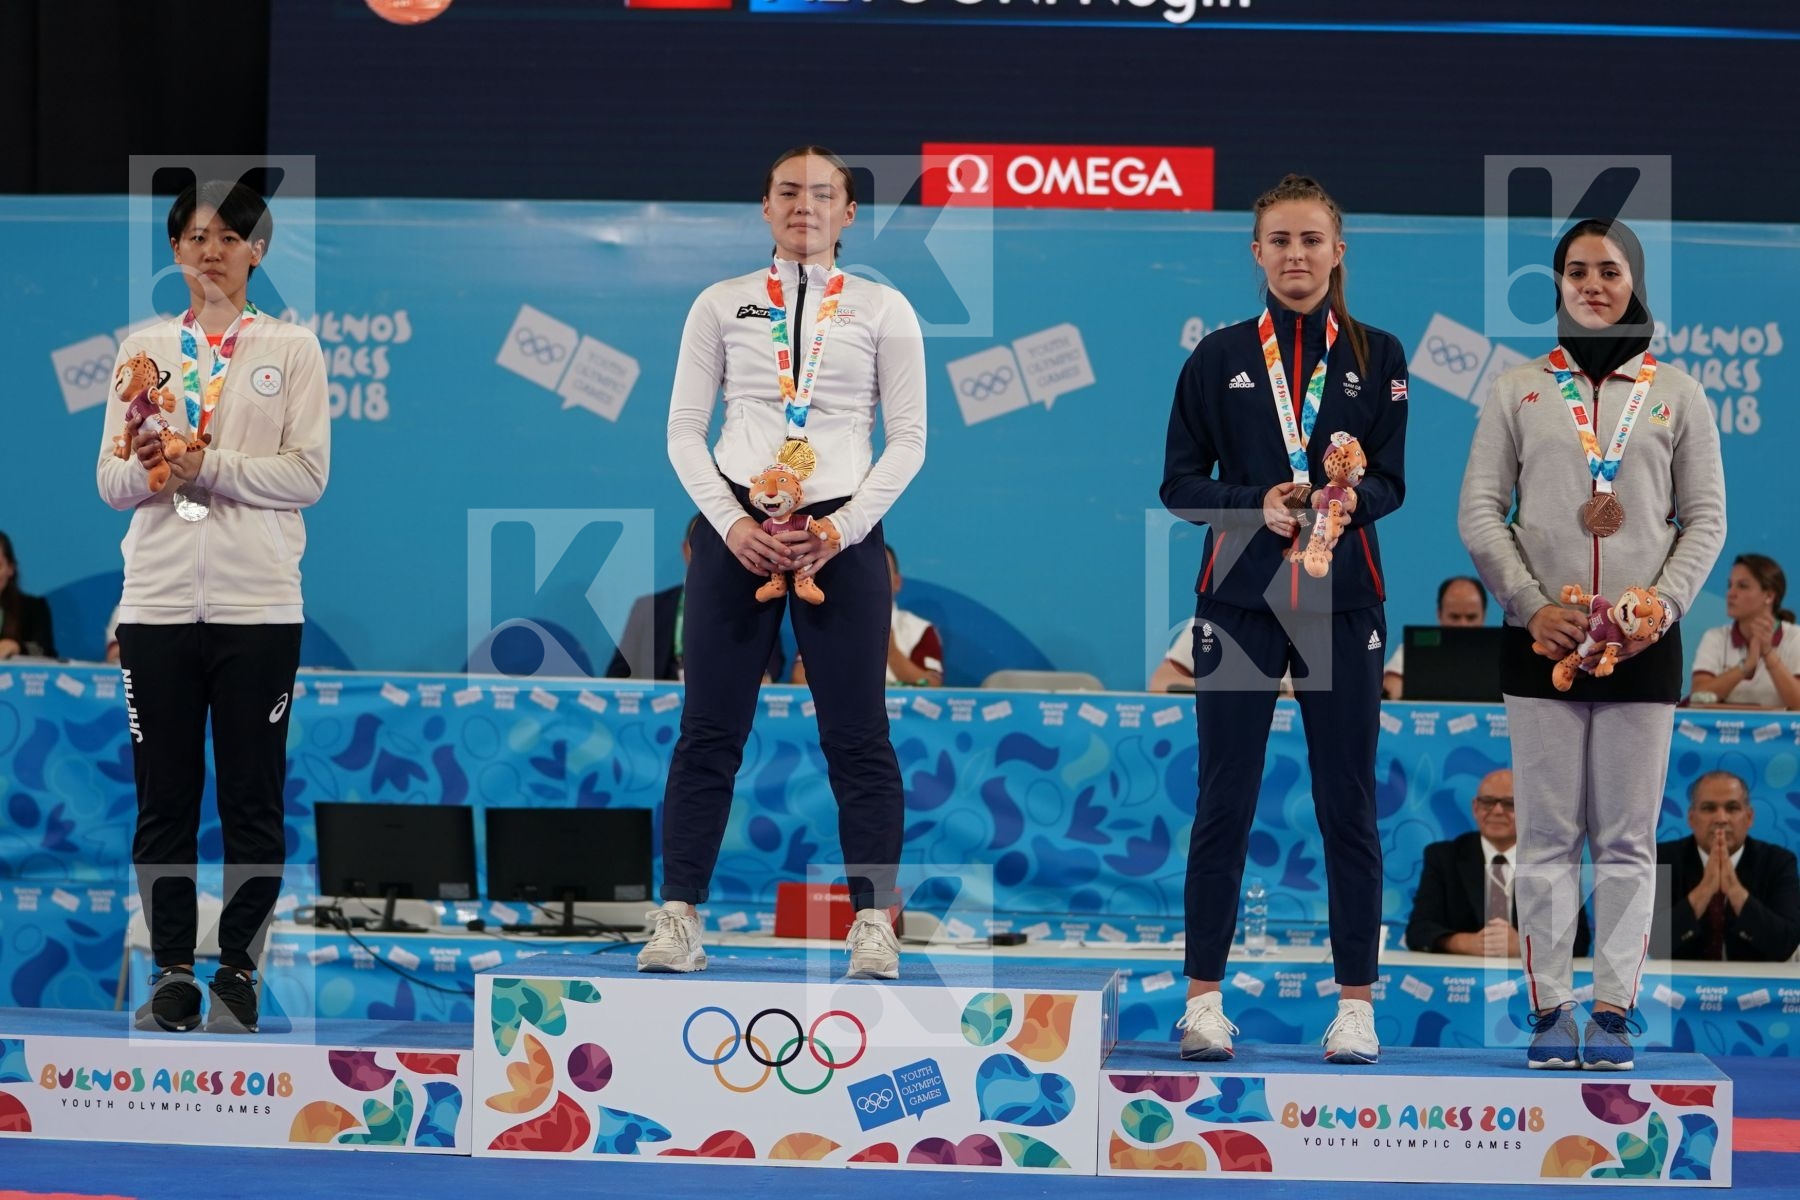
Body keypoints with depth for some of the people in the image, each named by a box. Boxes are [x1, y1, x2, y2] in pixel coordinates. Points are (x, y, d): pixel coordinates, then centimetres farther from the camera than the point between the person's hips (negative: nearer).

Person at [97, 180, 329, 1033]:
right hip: (156, 602, 2)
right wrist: (144, 466, -14)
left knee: (253, 799, 1)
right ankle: (171, 976, 10)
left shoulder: (292, 349, 5)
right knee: (163, 799, 3)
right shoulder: (145, 349, 11)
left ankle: (239, 972, 9)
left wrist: (202, 464, -15)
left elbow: (308, 475, -5)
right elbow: (110, 481, 8)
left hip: (257, 607, -2)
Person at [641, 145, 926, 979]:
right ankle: (677, 918, 1)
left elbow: (907, 439, 3)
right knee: (710, 731, -1)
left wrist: (842, 528, -9)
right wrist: (730, 523, -8)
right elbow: (684, 429, 6)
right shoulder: (722, 305, 9)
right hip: (737, 530, 1)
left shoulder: (882, 310, 7)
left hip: (841, 536, -1)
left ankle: (873, 924, 2)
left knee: (857, 739, -1)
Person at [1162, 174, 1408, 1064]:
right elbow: (1179, 481, 4)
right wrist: (1255, 506, -13)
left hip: (1341, 601, 0)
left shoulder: (1377, 356, 7)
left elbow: (1392, 481, 3)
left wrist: (1348, 498, -19)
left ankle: (1356, 1003, 7)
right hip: (1239, 599, 0)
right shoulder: (1219, 358, 7)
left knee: (1348, 805, 1)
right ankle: (1204, 997, 8)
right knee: (1223, 802, 1)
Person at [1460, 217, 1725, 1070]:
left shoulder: (1676, 395, 9)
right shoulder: (1518, 392, 8)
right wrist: (1531, 605, -9)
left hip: (1643, 643, 0)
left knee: (1627, 840, 0)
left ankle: (1614, 1008, 4)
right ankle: (1549, 1008, 5)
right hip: (1542, 642, 0)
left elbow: (1705, 517, 6)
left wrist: (1662, 605, -9)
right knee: (1548, 837, 1)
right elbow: (1480, 511, 2)